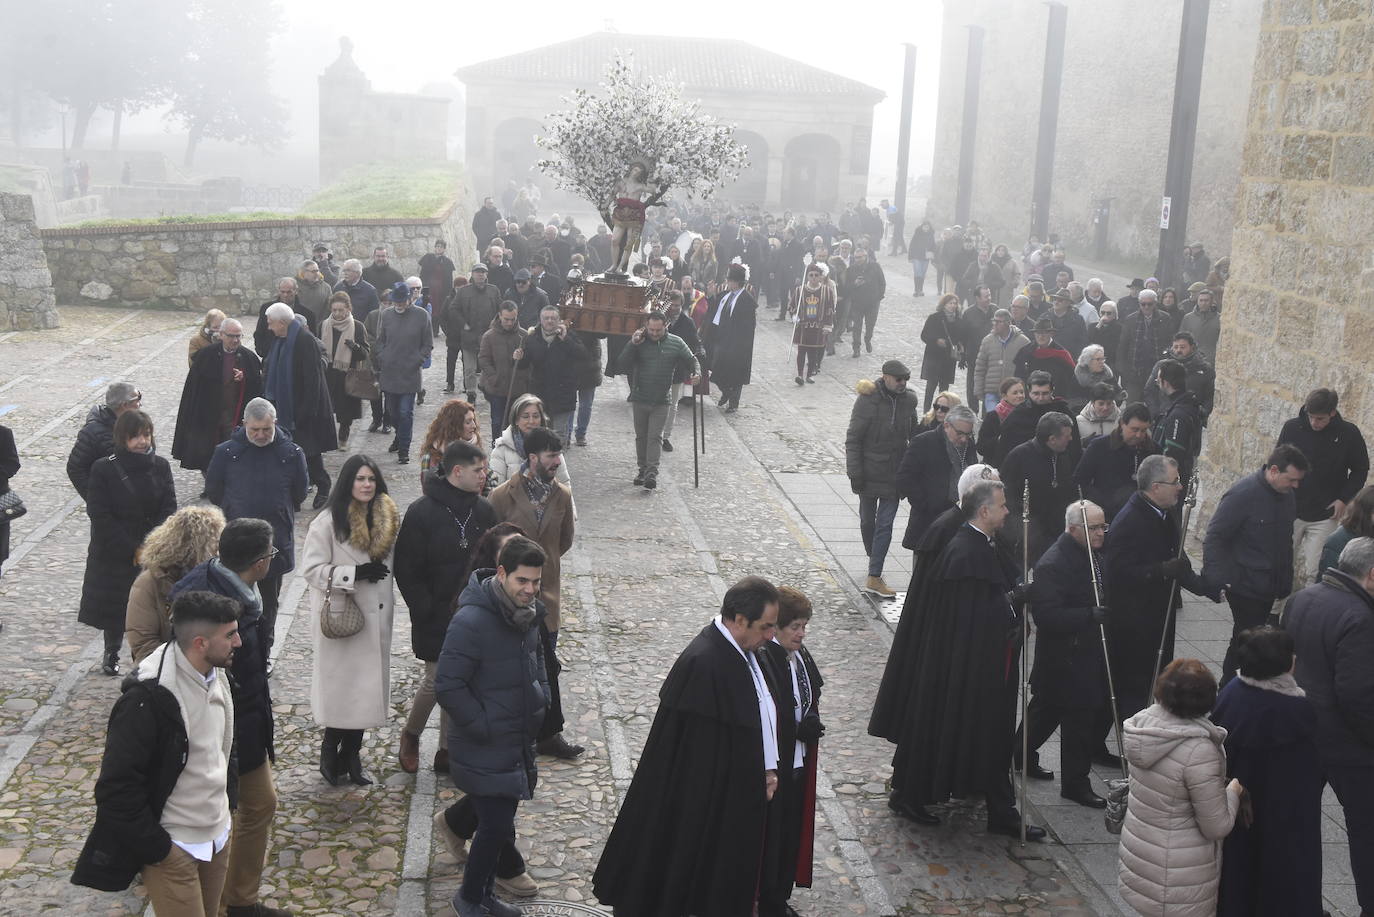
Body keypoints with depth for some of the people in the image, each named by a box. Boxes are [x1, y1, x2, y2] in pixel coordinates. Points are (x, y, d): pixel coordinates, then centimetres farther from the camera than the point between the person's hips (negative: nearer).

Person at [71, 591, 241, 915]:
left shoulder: (215, 677, 1)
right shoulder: (148, 699, -24)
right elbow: (117, 788, -21)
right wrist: (157, 849, -16)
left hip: (218, 836, 8)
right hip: (174, 850, -7)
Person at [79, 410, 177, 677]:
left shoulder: (160, 466, -2)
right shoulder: (104, 469, -10)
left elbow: (169, 509, -4)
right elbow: (99, 515, -13)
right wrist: (131, 549, -15)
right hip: (113, 553, -1)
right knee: (114, 604, 10)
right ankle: (111, 653, 31)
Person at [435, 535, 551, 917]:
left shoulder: (526, 612, 2)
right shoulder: (470, 621, -25)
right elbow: (448, 686, -23)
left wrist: (542, 695, 10)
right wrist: (483, 727, -19)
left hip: (520, 743, 8)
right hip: (485, 751, -8)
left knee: (498, 822, 18)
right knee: (497, 827, -5)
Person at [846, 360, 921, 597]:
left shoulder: (908, 400, 1)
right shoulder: (868, 399, -12)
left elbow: (915, 436, 14)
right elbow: (853, 438, -10)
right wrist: (854, 472, -14)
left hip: (895, 473, 2)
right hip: (870, 472, -2)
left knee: (885, 525, -3)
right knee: (867, 521, 12)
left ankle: (874, 577, -2)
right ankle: (874, 563, 34)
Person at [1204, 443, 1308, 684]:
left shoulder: (1287, 495, 6)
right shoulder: (1243, 494, -17)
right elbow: (1214, 536, -16)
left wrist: (1285, 585, 18)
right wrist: (1216, 580, -23)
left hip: (1269, 587, 7)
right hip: (1244, 586, -7)